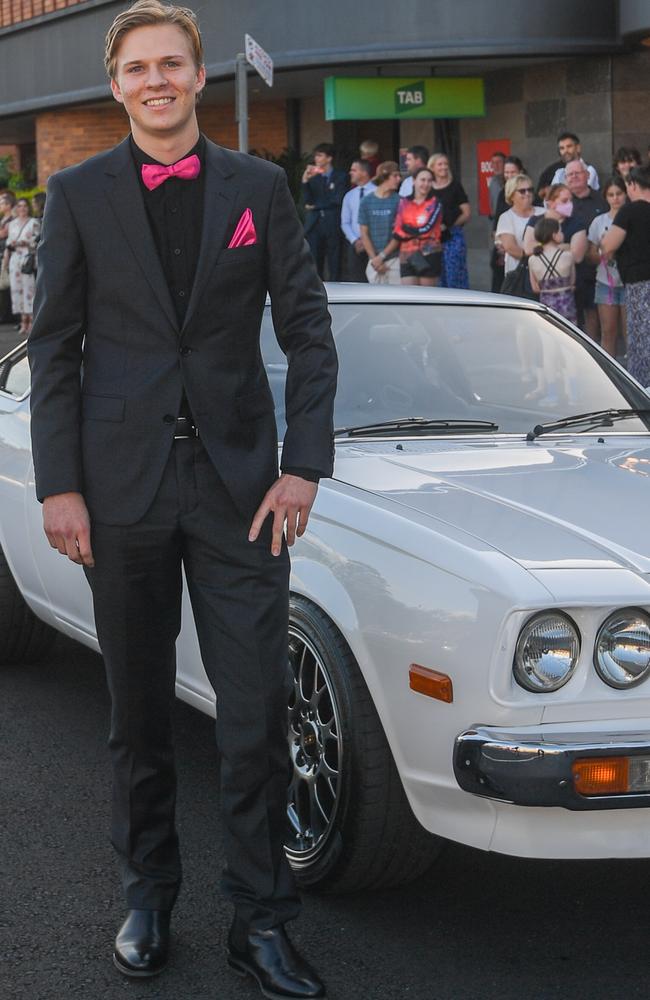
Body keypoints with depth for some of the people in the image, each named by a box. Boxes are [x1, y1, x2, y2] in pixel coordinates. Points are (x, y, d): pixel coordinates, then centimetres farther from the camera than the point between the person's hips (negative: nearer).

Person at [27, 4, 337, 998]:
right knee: (138, 711, 11)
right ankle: (149, 893, 27)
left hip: (239, 485, 0)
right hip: (122, 487, 0)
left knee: (257, 711, -1)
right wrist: (59, 486, -5)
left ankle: (262, 920, 10)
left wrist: (303, 467, -5)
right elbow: (54, 348, 3)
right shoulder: (78, 195, 3)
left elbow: (308, 332, 4)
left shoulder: (259, 187, 4)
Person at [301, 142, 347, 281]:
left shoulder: (340, 177, 6)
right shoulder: (313, 177, 15)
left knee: (334, 268, -3)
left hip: (333, 226, -3)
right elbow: (307, 201, 5)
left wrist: (316, 206, 0)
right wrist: (305, 182, -7)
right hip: (314, 226, 3)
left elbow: (338, 200, -5)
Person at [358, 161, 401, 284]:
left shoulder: (398, 201, 1)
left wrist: (382, 256, -7)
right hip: (374, 260, 2)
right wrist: (374, 259, -3)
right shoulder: (367, 201, 7)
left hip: (394, 260, -2)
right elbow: (364, 233, 6)